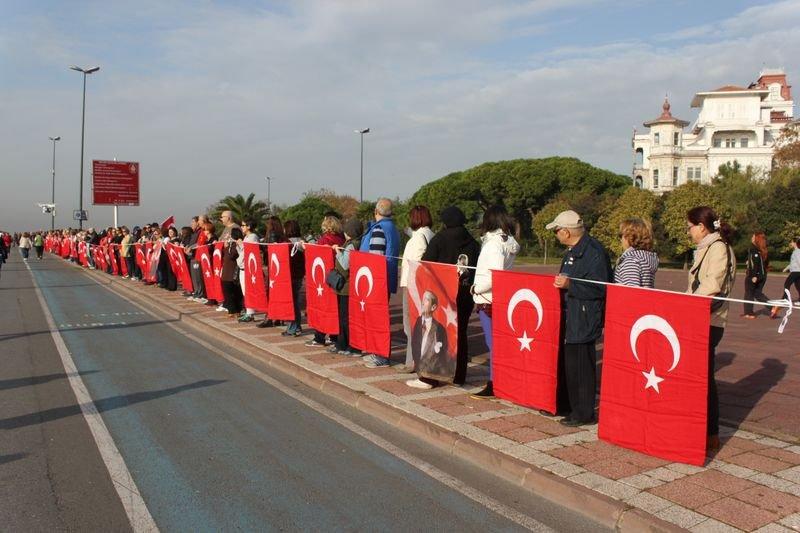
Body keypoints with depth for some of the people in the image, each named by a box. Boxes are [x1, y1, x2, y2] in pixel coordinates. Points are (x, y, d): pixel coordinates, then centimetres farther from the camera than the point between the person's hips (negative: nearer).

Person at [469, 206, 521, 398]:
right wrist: (478, 286, 8)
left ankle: (493, 385, 2)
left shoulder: (494, 243, -16)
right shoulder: (508, 242, 11)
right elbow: (502, 271, 11)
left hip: (488, 300, -9)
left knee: (492, 342, -4)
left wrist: (477, 288, -13)